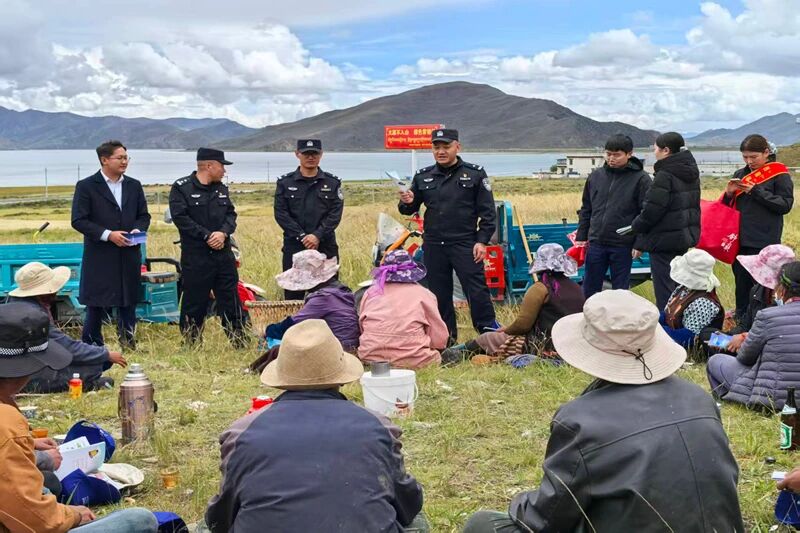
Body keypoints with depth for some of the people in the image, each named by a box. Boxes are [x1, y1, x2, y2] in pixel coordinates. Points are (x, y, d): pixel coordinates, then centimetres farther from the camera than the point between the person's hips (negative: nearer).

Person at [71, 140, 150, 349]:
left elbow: (144, 215, 15)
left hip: (129, 255, 4)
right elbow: (78, 221, -9)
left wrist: (138, 229, -8)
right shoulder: (86, 186, -4)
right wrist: (108, 234, -17)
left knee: (129, 301, 9)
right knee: (96, 304, 1)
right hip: (99, 257, -4)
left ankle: (128, 343, 18)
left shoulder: (134, 186, 10)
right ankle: (91, 345, 12)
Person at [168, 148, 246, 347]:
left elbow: (231, 214, 11)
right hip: (195, 256, -5)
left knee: (231, 298, 7)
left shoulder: (222, 189, 16)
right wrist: (207, 236, -15)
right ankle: (191, 344, 12)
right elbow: (180, 217, -12)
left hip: (223, 254, 5)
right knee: (194, 302, 1)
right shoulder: (182, 188, -4)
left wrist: (223, 233, -10)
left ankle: (239, 342, 13)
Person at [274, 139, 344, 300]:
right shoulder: (284, 183, 8)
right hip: (293, 247, 0)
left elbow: (335, 214, 0)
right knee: (293, 294, 1)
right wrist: (302, 237, -12)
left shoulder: (332, 183, 9)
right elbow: (281, 214, -1)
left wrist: (317, 235, -15)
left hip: (325, 247, 0)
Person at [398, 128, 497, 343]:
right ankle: (446, 337, 19)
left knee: (477, 289, -8)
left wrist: (482, 241, -9)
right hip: (433, 246, 4)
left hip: (465, 244, -4)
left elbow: (487, 212, -1)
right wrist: (407, 203, -7)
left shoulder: (475, 174, 0)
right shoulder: (423, 177, 10)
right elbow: (411, 209, 18)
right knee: (439, 293, 9)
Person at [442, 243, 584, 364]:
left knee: (488, 338, 8)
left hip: (544, 347, -8)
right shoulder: (577, 290, 11)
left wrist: (506, 330, 10)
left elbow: (522, 324, -12)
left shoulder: (540, 288, -10)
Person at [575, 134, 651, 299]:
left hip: (623, 245, -4)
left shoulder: (641, 179, -6)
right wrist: (581, 237, 10)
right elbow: (586, 209, 14)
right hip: (596, 243, 4)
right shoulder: (596, 176, 6)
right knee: (589, 289, 11)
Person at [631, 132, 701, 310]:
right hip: (686, 236, 9)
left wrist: (636, 226, -3)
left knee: (664, 290, -5)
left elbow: (652, 210, -19)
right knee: (678, 286, 18)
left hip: (664, 240, -9)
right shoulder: (691, 173, 11)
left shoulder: (665, 175, -17)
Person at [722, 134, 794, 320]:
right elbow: (727, 207, 19)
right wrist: (729, 194, -4)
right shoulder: (740, 174, 14)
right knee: (741, 283, 11)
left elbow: (785, 205, -12)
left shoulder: (779, 175, -2)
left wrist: (756, 191, -17)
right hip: (740, 240, 5)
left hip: (764, 242, -5)